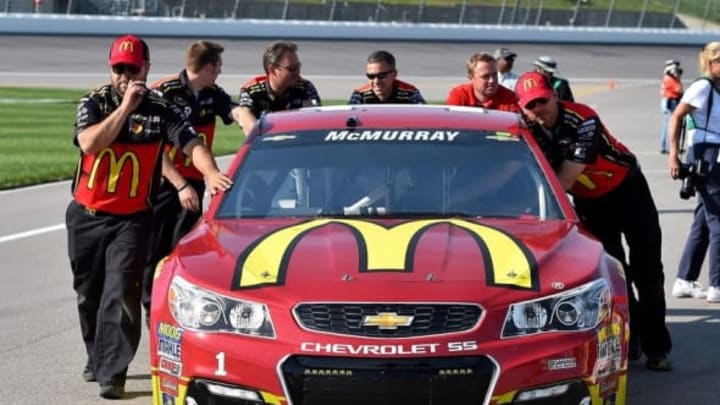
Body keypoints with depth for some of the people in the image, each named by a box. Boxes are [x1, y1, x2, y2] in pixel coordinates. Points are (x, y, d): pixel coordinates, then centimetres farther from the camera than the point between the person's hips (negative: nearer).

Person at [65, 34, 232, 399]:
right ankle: (97, 359, 34)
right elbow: (89, 143, -20)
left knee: (121, 294, -15)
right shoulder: (93, 103, -1)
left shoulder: (161, 110, -4)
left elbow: (192, 144, -15)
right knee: (89, 294, 14)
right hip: (85, 215, 3)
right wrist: (126, 106, -22)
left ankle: (112, 373, -15)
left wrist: (211, 173, -34)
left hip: (131, 219, -3)